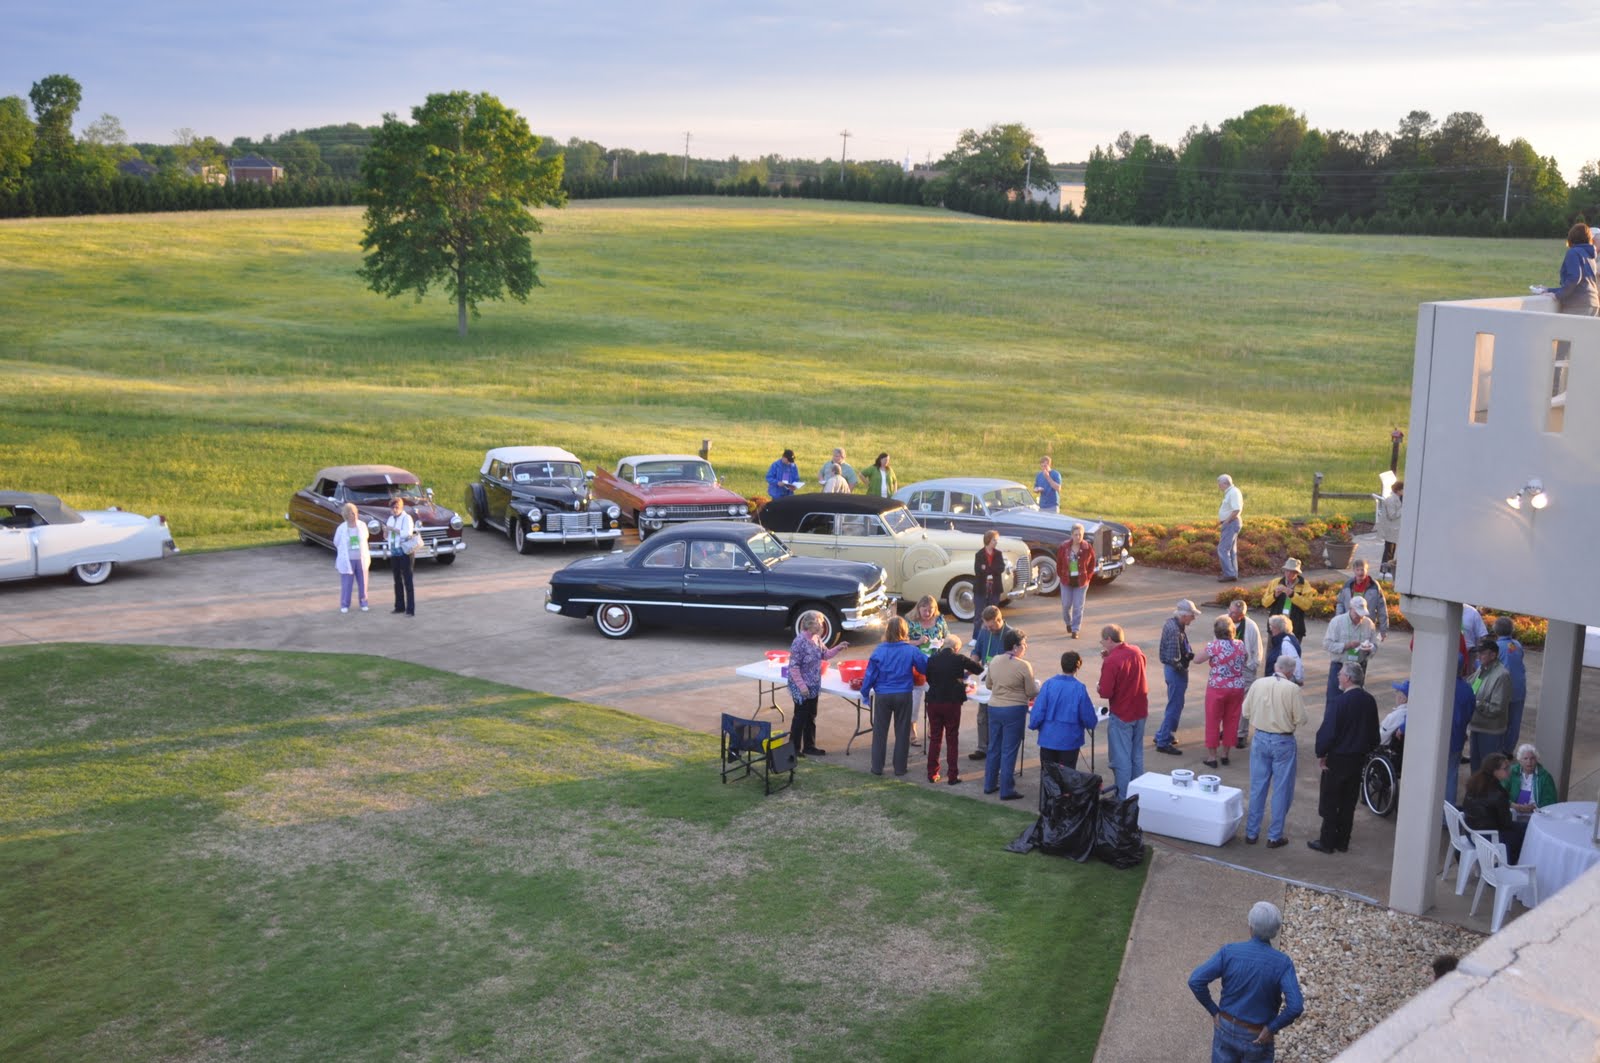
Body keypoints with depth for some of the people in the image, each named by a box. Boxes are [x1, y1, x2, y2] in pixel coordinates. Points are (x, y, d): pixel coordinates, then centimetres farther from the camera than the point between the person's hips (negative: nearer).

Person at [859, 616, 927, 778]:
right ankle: (900, 768, 16)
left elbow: (870, 674, -3)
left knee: (880, 732, 11)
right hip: (903, 696, 0)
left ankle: (877, 767, 15)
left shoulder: (879, 651, -7)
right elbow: (925, 667, -1)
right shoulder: (911, 651, -9)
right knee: (902, 732, 11)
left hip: (882, 696, 0)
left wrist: (865, 693, 9)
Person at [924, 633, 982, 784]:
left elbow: (928, 679, 9)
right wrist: (967, 672, 22)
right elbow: (979, 669, 3)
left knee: (934, 738, 13)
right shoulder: (959, 659, -9)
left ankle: (932, 773, 16)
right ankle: (952, 776, 7)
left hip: (934, 702, 2)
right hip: (952, 703, -2)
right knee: (952, 739, 7)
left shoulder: (932, 659, -2)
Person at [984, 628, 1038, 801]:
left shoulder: (994, 661, 2)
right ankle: (1006, 790, 5)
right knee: (1009, 751, 1)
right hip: (1014, 710, -6)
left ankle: (989, 785, 26)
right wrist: (1036, 684, 11)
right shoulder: (1024, 666, -15)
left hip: (994, 707, 6)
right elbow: (1032, 693, -9)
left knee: (994, 748, 17)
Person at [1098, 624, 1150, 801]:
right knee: (1137, 756, 19)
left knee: (1121, 759, 3)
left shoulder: (1111, 661, -22)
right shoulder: (1137, 652, 0)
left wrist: (1098, 687, -2)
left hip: (1121, 715, -7)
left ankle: (1124, 798, 7)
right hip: (1140, 712, 7)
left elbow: (1105, 692, -23)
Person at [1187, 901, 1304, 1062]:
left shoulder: (1229, 952, -16)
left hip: (1226, 1028, 2)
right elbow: (1295, 1006, -30)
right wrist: (1272, 1028, -14)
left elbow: (1196, 981, -20)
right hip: (1257, 1037, -2)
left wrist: (1214, 1011, -6)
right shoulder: (1282, 963, -20)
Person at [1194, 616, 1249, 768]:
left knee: (1213, 722, 7)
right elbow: (1245, 658, 18)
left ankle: (1212, 757, 10)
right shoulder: (1240, 645, 0)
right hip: (1237, 688, 4)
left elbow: (1197, 659, -3)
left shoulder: (1213, 646, -14)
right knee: (1231, 721, 14)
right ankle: (1225, 754, 23)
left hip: (1217, 688, -4)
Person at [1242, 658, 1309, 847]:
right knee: (1281, 790, 9)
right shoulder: (1292, 689, -16)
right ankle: (1274, 836, 14)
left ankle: (1251, 833, 21)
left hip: (1260, 739, 4)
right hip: (1283, 742, -4)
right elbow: (1301, 719, -11)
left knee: (1257, 788, 14)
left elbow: (1246, 711, 4)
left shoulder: (1258, 684, -5)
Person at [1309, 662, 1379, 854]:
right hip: (1359, 759, 7)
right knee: (1349, 802, 15)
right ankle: (1343, 842, 22)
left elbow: (1327, 732, -21)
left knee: (1330, 802, 5)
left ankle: (1327, 842, 12)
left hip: (1338, 759, -6)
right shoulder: (1369, 701, 1)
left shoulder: (1340, 701, -21)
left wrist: (1321, 754, -8)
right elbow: (1374, 732, 11)